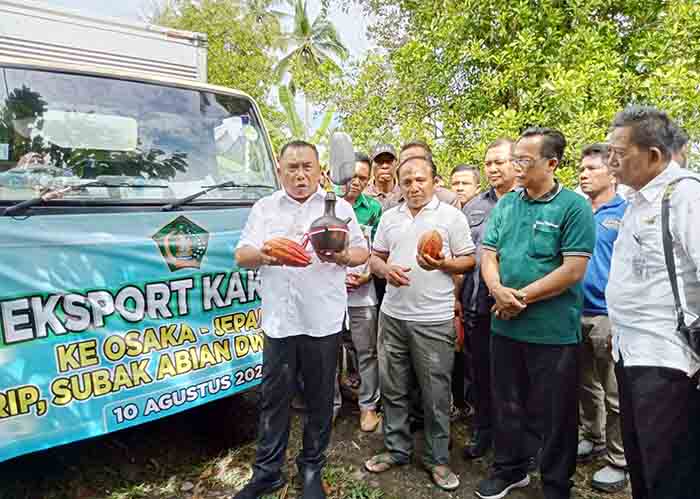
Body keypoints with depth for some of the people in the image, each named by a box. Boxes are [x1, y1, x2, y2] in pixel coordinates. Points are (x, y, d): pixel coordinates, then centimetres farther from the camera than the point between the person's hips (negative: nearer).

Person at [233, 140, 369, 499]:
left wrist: (342, 257, -15)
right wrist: (262, 255, -18)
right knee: (274, 398, 9)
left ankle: (312, 470, 30)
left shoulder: (339, 207, 8)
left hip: (323, 321, 0)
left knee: (319, 399, 11)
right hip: (278, 320, 1)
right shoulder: (264, 208, 10)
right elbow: (241, 256, 5)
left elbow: (362, 252, 8)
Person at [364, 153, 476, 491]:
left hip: (434, 320, -4)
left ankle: (437, 459, 26)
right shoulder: (389, 217, 10)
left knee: (436, 394, 7)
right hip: (392, 315, 4)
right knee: (393, 389, 14)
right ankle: (396, 449, 33)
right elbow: (375, 257, 14)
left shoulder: (451, 216, -3)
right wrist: (386, 270, -7)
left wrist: (442, 264, -20)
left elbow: (469, 260, -1)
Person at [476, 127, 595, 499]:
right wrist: (498, 290, -14)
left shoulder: (573, 207, -9)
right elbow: (488, 255, 5)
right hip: (505, 326, 5)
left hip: (553, 331, -5)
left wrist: (521, 297, -15)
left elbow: (573, 270, -16)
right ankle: (509, 469, 39)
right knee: (507, 404, 18)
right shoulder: (505, 206, 8)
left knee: (555, 414, 11)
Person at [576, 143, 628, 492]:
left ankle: (618, 462, 19)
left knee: (614, 396, 5)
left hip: (609, 316, -5)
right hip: (575, 313, 6)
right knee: (586, 386, 19)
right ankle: (591, 438, 37)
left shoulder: (627, 213, -6)